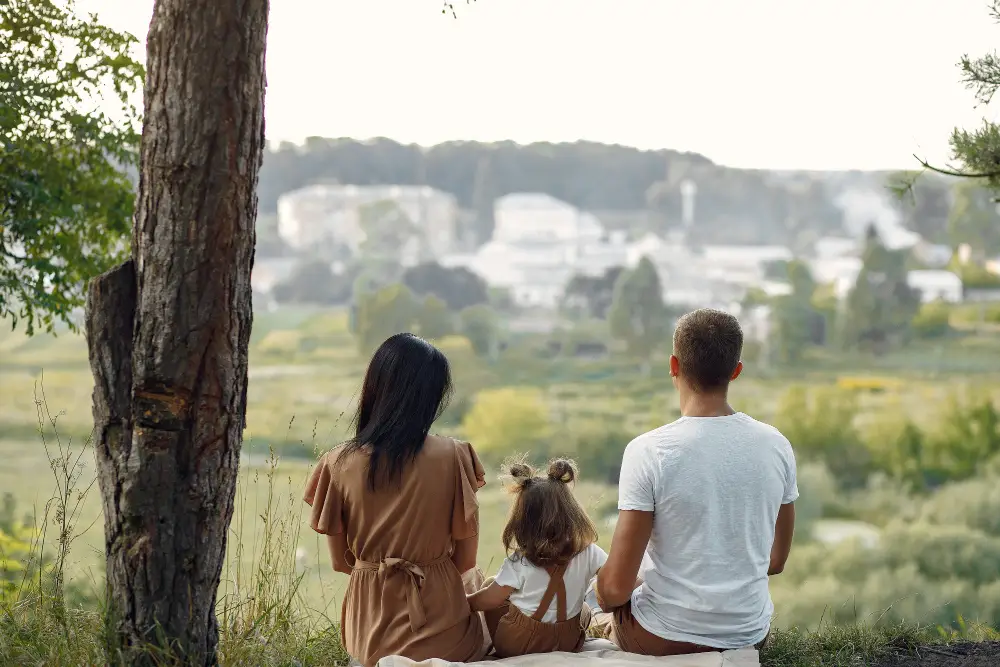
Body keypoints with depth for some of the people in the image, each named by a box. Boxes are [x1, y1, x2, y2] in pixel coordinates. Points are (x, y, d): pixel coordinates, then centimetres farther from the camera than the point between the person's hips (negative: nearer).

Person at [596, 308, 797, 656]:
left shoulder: (648, 452, -20)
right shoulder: (777, 446, -8)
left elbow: (616, 586, -19)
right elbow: (776, 560, 6)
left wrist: (605, 598, 4)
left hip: (666, 639, -3)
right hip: (751, 633, 4)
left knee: (618, 607, 32)